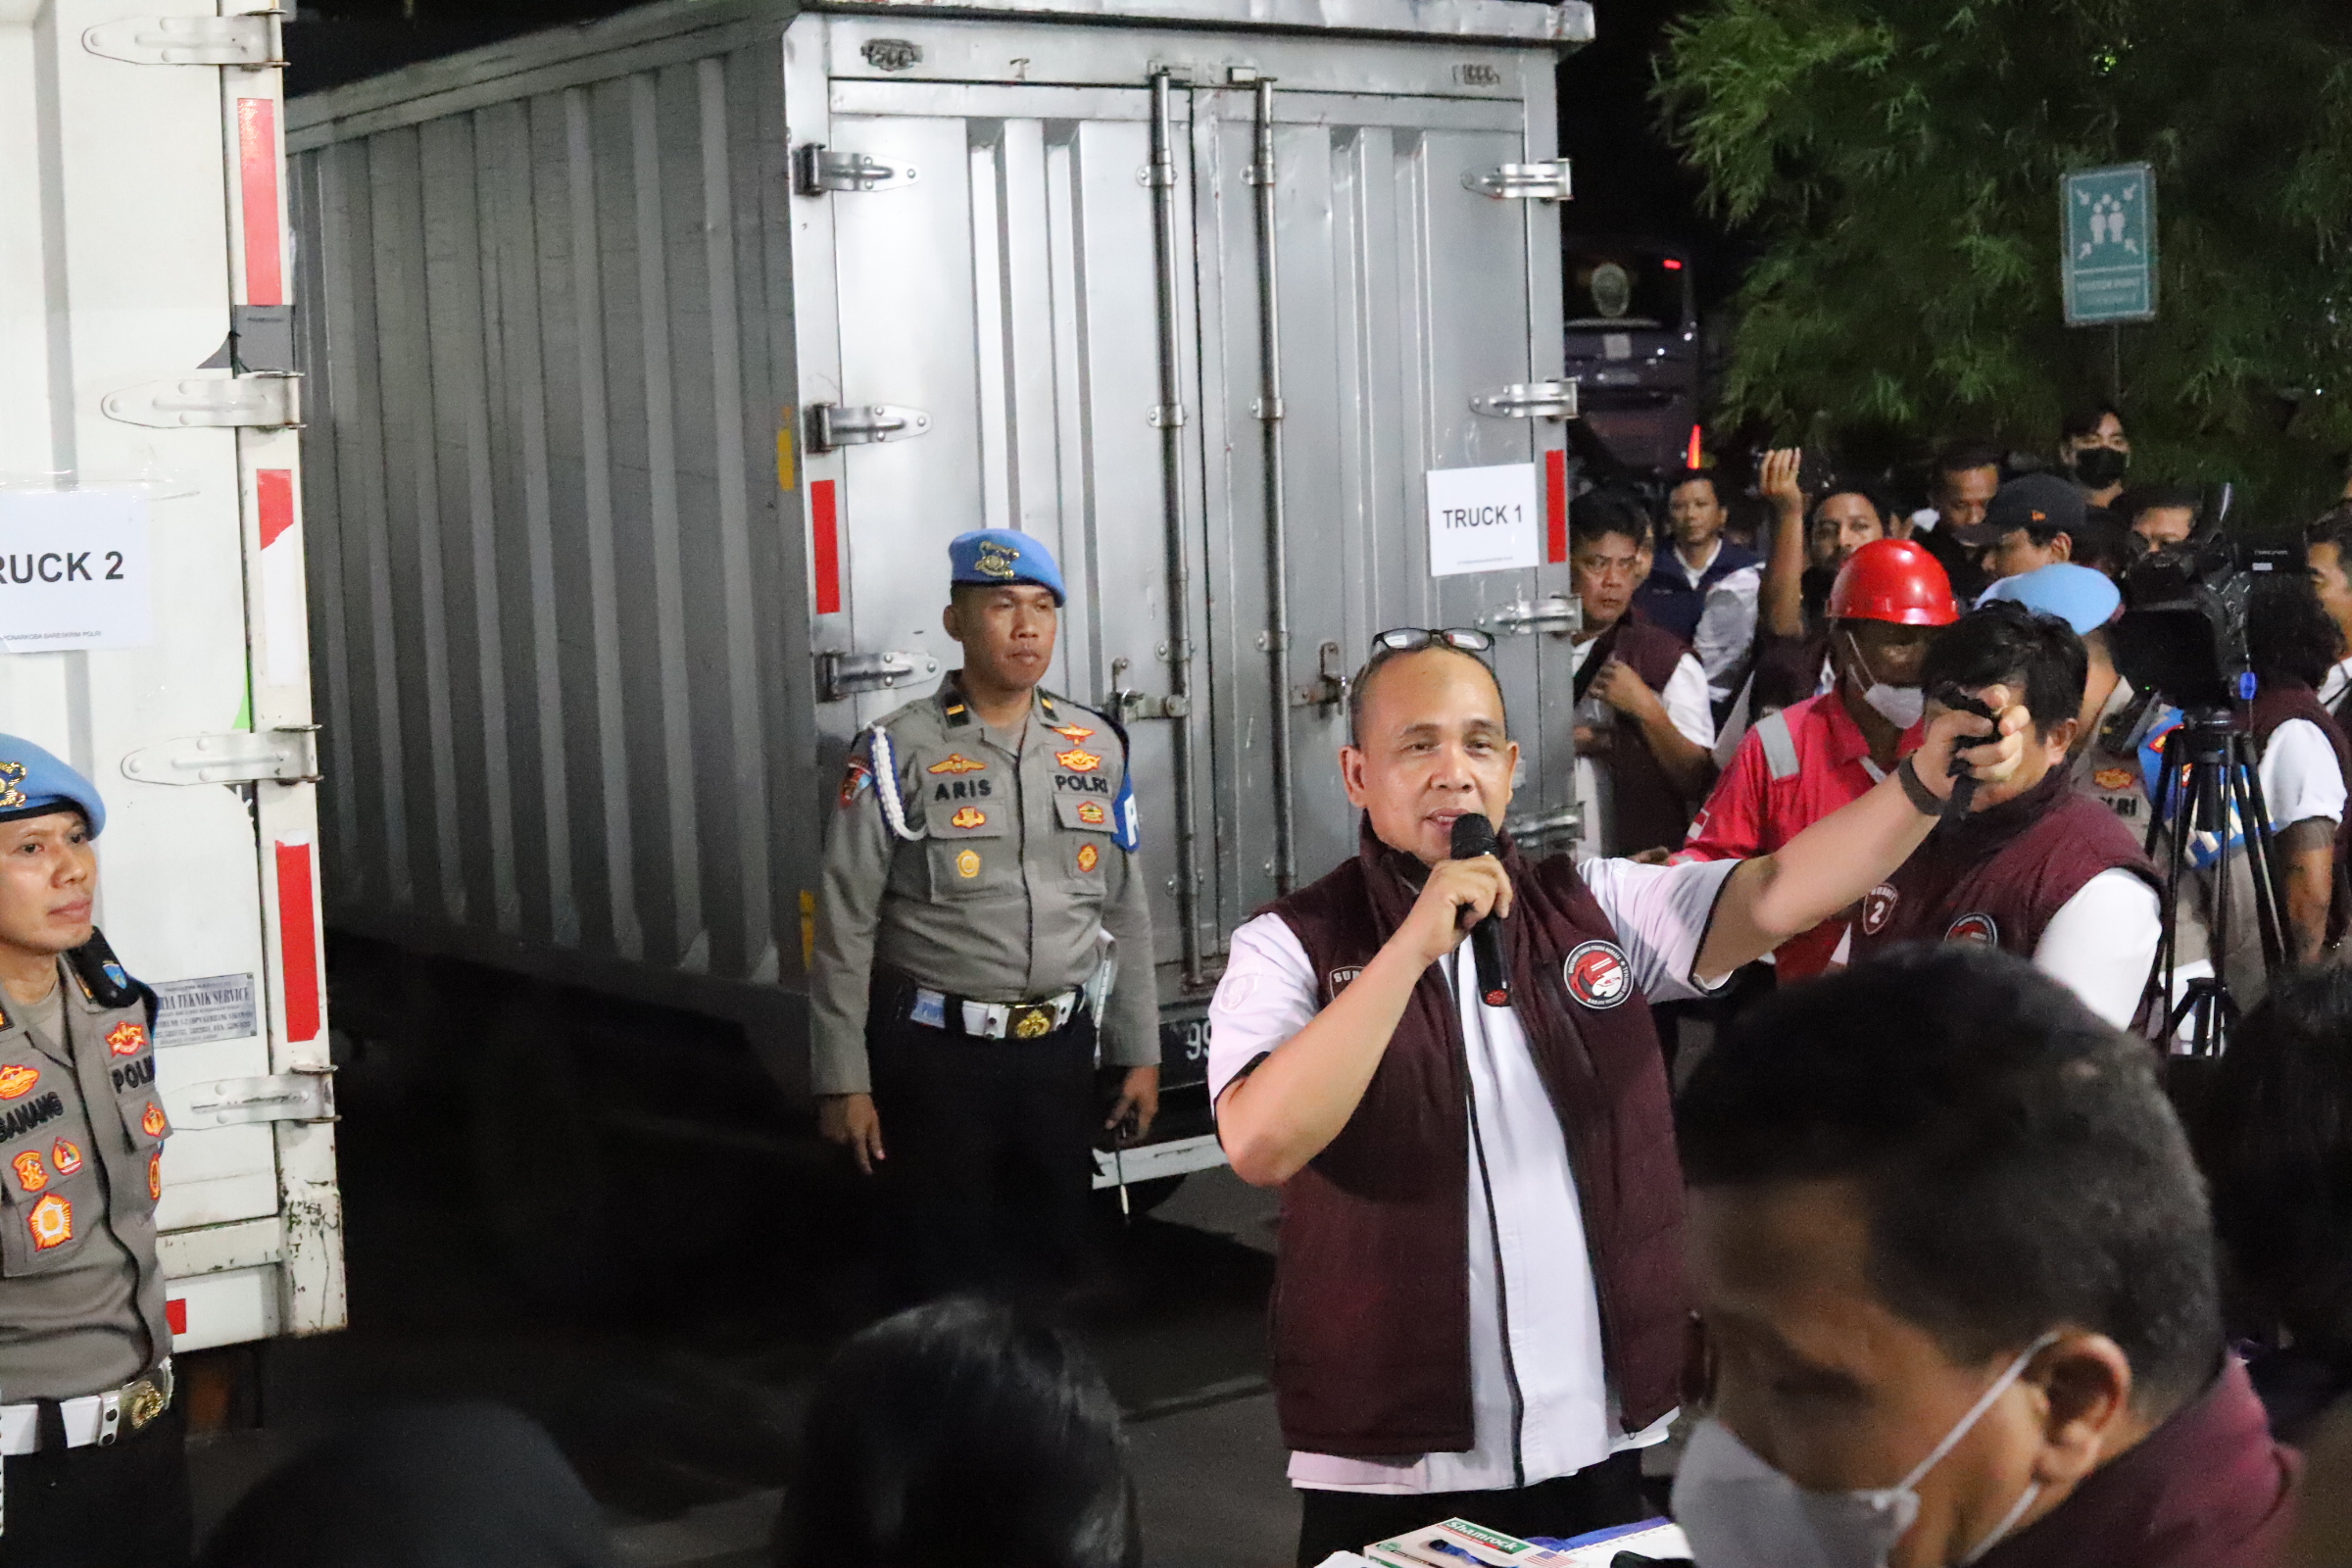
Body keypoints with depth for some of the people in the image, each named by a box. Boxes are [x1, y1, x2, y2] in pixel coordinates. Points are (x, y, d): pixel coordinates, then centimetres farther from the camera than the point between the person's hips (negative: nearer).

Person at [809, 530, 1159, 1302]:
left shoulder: (1097, 748, 7)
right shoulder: (897, 753, -6)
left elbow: (1126, 912, 13)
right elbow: (844, 927, -6)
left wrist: (1140, 1054, 11)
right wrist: (842, 1083, -7)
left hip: (1059, 1047, 4)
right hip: (935, 1055, -4)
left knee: (1055, 1254, 12)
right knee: (942, 1275, 4)